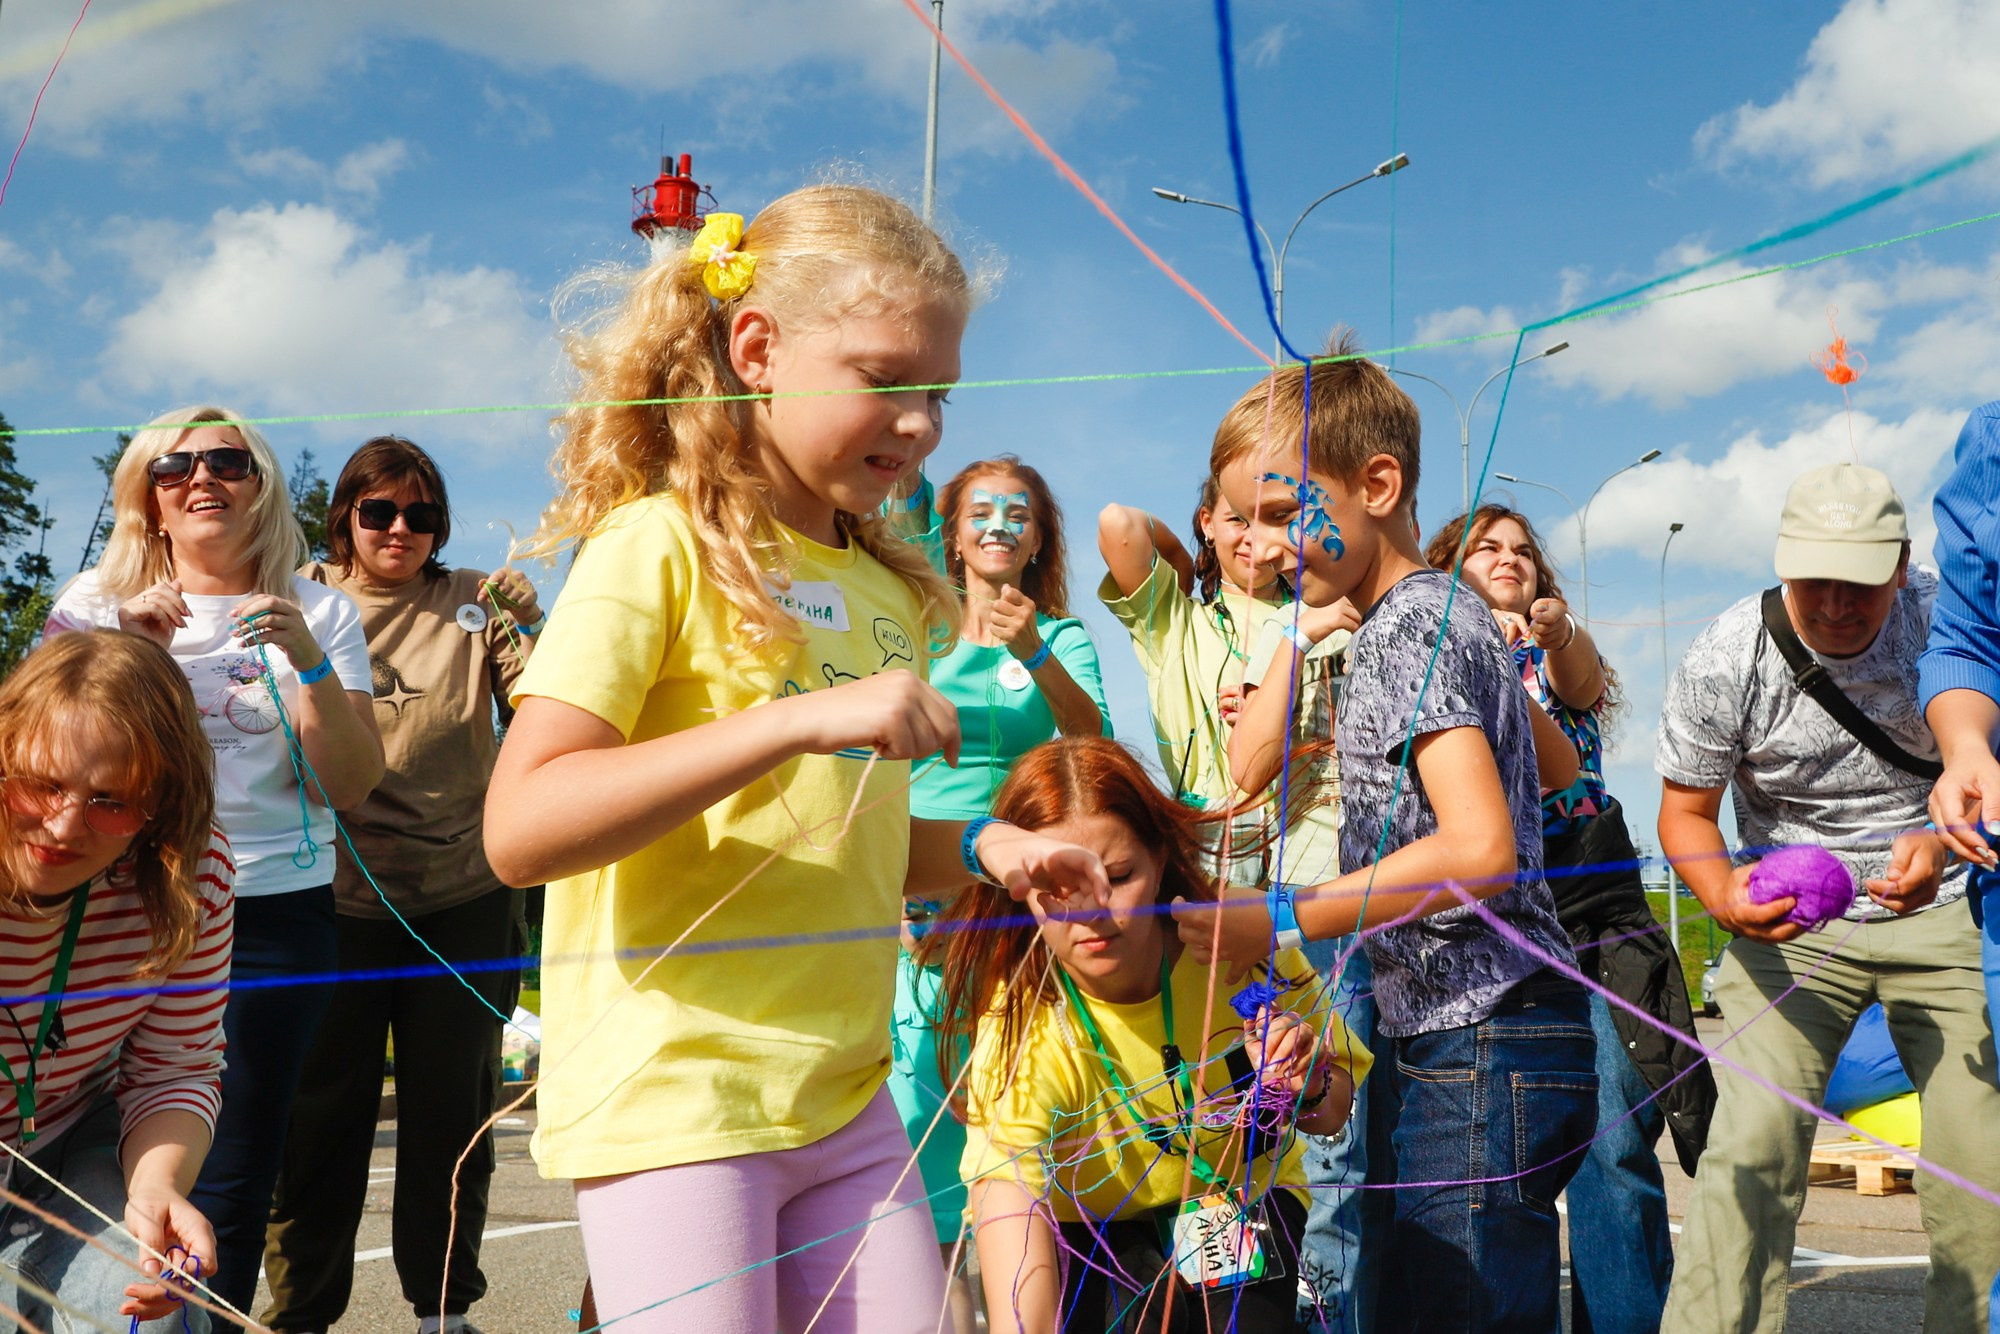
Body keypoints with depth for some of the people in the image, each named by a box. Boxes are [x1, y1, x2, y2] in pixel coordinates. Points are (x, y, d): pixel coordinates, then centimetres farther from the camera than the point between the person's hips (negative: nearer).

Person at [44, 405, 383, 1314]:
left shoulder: (319, 613, 8)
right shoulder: (98, 601, 10)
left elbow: (352, 785, 0)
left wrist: (309, 660, -14)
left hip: (271, 916, 0)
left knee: (227, 1189, 1)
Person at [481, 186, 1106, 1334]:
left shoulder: (888, 588, 12)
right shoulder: (659, 547, -11)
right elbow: (522, 829, -22)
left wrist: (981, 847, 3)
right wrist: (802, 719, -28)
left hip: (846, 1100, 7)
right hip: (671, 1102, -7)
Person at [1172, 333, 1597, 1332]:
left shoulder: (1416, 624, -13)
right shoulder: (1416, 621, 18)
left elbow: (1481, 851, -23)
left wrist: (1280, 921, -19)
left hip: (1484, 1052, -10)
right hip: (1444, 1050, 10)